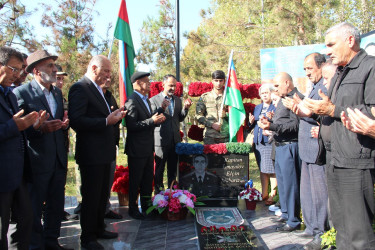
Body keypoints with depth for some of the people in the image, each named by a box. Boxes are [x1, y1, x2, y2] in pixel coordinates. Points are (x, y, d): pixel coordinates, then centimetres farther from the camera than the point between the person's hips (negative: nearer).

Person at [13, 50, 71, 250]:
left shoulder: (58, 93, 14)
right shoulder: (21, 93, -9)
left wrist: (64, 123, -1)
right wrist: (40, 128, -25)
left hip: (59, 159, 7)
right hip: (37, 160, -6)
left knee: (56, 204, 15)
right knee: (35, 207, 6)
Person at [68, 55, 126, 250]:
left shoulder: (98, 89, 16)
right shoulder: (80, 88, -15)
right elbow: (76, 122, -23)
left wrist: (114, 116, 7)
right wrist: (106, 121, -25)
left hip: (103, 153, 10)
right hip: (91, 153, -10)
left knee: (102, 195, 20)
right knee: (91, 196, 2)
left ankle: (98, 228, 36)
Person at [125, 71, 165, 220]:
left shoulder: (146, 100, 14)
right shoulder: (132, 101, -17)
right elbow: (131, 125, -24)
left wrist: (158, 118, 2)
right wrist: (152, 121, -24)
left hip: (148, 148, 9)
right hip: (137, 149, -9)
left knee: (148, 179, 17)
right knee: (135, 180, 4)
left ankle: (146, 206, 30)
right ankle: (133, 209, 19)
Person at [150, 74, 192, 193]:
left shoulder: (178, 100, 11)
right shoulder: (154, 100, -5)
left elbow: (180, 119, 11)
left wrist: (185, 108, -7)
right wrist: (161, 109, -27)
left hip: (175, 140, 5)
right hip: (161, 141, -5)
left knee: (173, 169, 14)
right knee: (159, 170, 5)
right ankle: (158, 194, 17)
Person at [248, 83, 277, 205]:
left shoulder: (276, 107, -3)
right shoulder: (257, 107, 18)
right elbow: (252, 126, 22)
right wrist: (251, 122, 0)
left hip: (270, 142, -7)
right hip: (258, 142, 7)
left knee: (271, 170, -4)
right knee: (262, 169, 13)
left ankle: (272, 195, 6)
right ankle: (264, 194, 22)